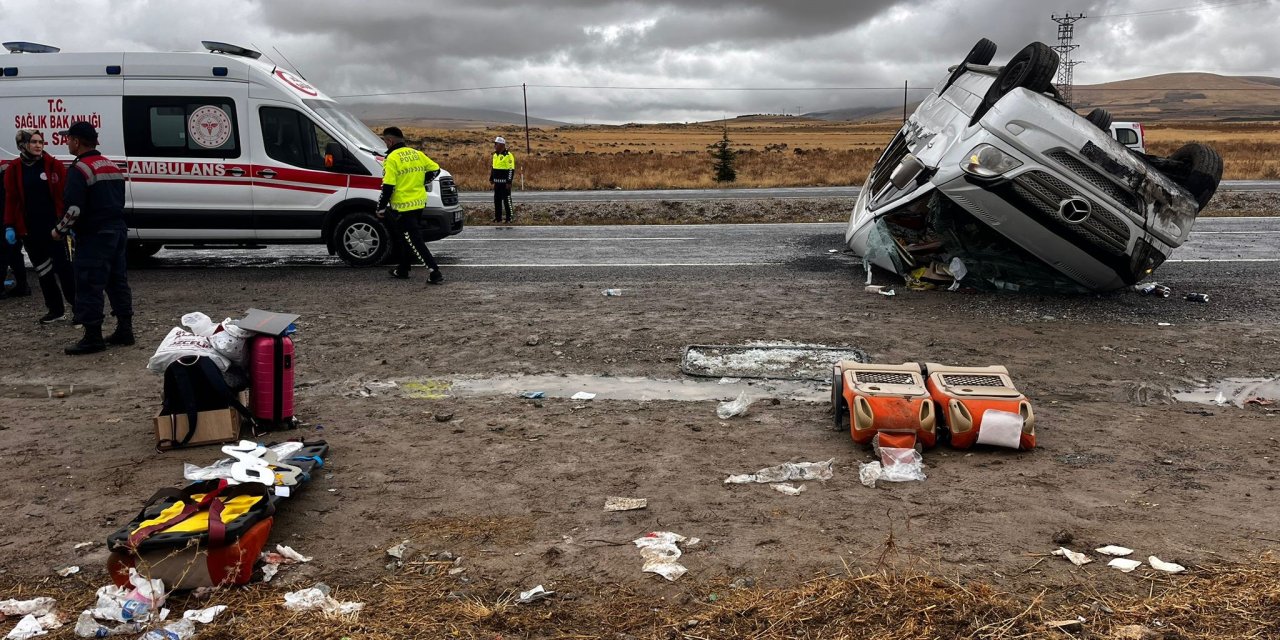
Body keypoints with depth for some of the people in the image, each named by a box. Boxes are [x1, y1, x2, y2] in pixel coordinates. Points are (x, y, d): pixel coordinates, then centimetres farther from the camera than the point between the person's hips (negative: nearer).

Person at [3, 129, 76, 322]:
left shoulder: (54, 165, -3)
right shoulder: (14, 169, 4)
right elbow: (11, 199, 5)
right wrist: (9, 226, 0)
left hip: (54, 226, -3)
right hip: (29, 229, 3)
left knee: (63, 267, -4)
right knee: (43, 271, 10)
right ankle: (56, 310, 19)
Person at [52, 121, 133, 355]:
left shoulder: (79, 169, -13)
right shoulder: (112, 166, 15)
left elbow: (74, 209, -19)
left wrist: (59, 230, -5)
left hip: (94, 236, -9)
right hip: (117, 230, 9)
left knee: (89, 288, -4)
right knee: (117, 282, 14)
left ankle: (92, 338, -1)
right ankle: (124, 331, 18)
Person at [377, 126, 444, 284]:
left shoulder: (392, 159, -13)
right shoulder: (416, 154, 7)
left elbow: (388, 186, -17)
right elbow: (435, 169, 12)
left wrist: (381, 208, -7)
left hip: (402, 206, -7)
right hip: (419, 204, 8)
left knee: (414, 241, -5)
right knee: (408, 239, 20)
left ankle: (435, 273, -12)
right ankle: (403, 270, 30)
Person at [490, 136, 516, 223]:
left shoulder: (508, 155, -13)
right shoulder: (495, 155, 13)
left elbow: (511, 170, -16)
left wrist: (509, 182, -19)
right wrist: (491, 178, 19)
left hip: (505, 182, -8)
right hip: (497, 182, 8)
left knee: (506, 200, -4)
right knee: (497, 200, 10)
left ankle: (509, 217, 2)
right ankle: (498, 217, 17)